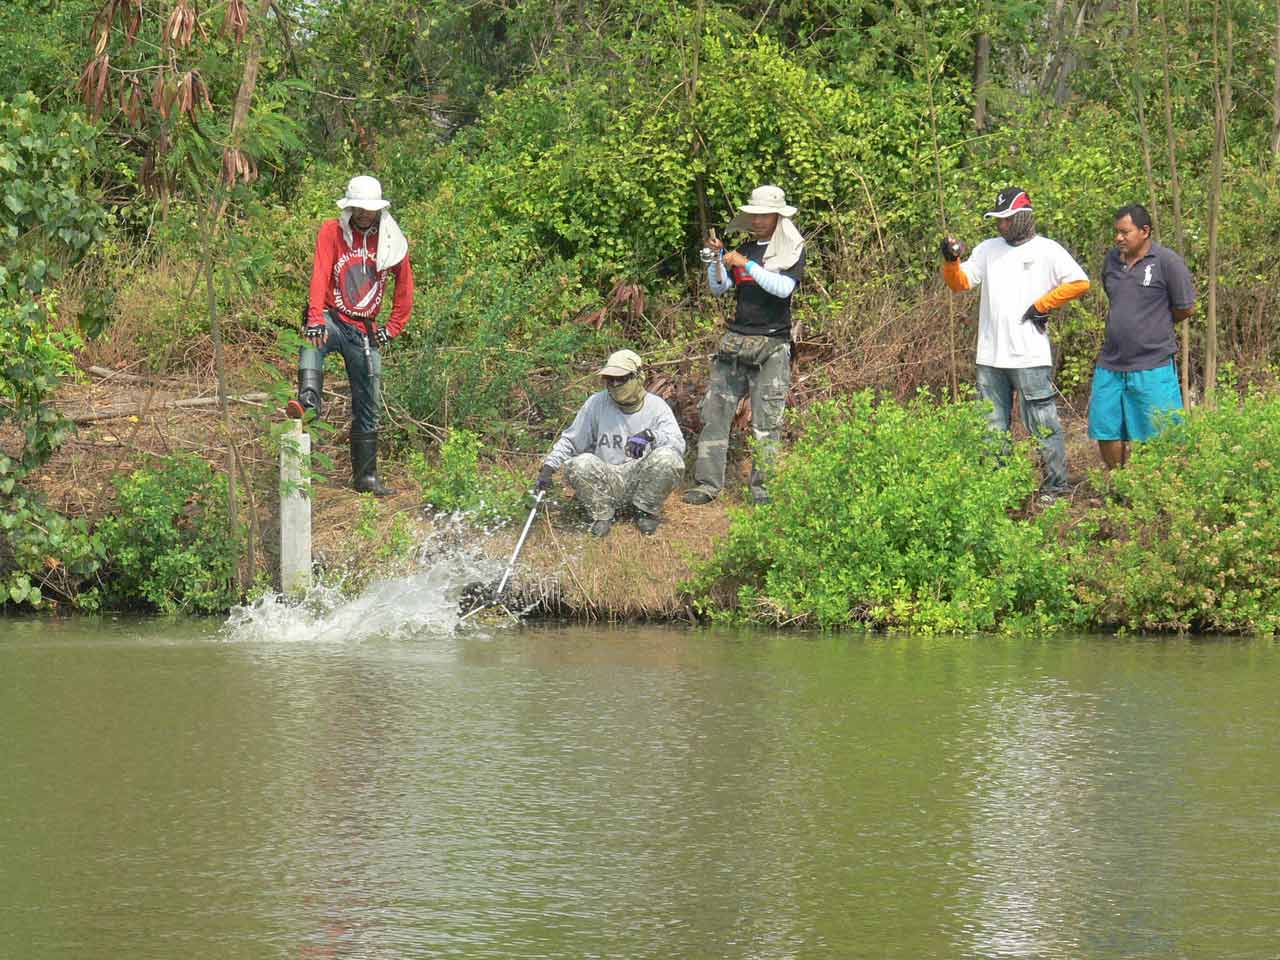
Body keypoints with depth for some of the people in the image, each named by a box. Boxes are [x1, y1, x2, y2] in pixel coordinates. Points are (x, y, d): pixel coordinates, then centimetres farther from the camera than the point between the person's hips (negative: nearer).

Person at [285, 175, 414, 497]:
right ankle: (308, 399, -58)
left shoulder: (392, 241, 2)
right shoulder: (332, 232, -8)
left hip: (364, 329, 3)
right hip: (333, 318, -3)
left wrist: (393, 327, 8)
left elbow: (404, 287, 14)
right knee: (313, 339, -40)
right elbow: (320, 276, -21)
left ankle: (366, 476, 14)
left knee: (367, 404, 6)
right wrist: (316, 320, -34)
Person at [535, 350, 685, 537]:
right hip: (604, 480, 0)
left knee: (668, 458, -30)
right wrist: (548, 467, -3)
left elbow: (678, 444, -12)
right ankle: (602, 514, -5)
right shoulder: (596, 404, 3)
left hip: (642, 478, 0)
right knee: (581, 464, -31)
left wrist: (650, 435, -31)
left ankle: (646, 511, -4)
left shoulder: (656, 406, 0)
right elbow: (570, 441, 10)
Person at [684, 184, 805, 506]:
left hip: (772, 345, -5)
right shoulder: (745, 248, 16)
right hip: (735, 341, 5)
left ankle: (763, 487, -2)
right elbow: (718, 287, 12)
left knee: (767, 420, -6)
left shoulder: (792, 250, 1)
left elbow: (784, 287, -15)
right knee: (715, 411, 0)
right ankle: (707, 483, 2)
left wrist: (746, 265, -16)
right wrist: (716, 257, -5)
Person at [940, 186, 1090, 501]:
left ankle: (1055, 486, 4)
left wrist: (1042, 305, -7)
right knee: (991, 428, 9)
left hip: (1031, 357, -5)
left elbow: (1079, 282, -5)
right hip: (990, 357, 5)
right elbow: (960, 283, 10)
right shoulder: (988, 250, 12)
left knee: (1042, 425, -2)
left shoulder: (1046, 251, -2)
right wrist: (951, 260, -9)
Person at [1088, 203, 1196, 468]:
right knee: (1105, 431, 10)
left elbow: (1186, 308, -4)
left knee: (1159, 437, -2)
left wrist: (1156, 324, 9)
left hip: (1152, 367, -6)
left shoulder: (1167, 262, -10)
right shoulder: (1112, 259, 8)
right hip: (1111, 364, 6)